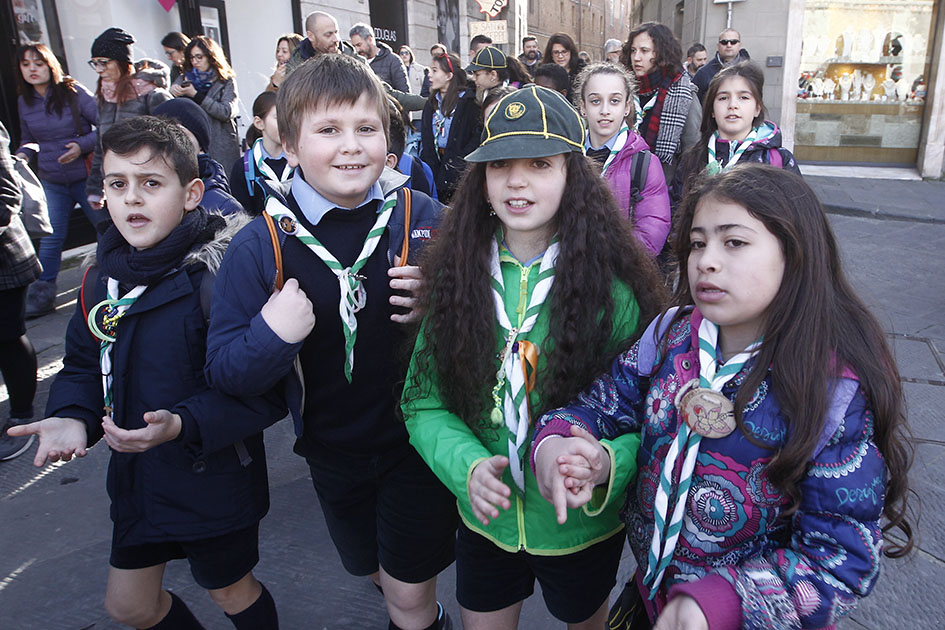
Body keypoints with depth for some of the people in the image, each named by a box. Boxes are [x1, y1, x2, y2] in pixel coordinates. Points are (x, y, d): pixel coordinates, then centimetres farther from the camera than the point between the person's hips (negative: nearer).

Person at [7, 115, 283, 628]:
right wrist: (71, 416, -11)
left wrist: (182, 425, -35)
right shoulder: (103, 278, -1)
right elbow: (84, 364, 9)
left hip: (215, 478, -7)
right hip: (137, 476, 7)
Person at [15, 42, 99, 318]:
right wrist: (22, 154, -1)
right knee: (50, 238, 2)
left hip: (85, 178, -4)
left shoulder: (73, 92, -8)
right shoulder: (24, 102, 7)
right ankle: (41, 295, 11)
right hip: (51, 182, 4)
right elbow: (28, 139, 20)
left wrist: (83, 144, -22)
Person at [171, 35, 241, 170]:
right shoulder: (184, 79, 16)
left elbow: (227, 112, -11)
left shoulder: (227, 81, 4)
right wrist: (172, 91, -8)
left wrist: (195, 95, -12)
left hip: (221, 149, -3)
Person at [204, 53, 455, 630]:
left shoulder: (424, 218, -12)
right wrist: (271, 337, -30)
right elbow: (224, 371, -9)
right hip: (332, 451, 3)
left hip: (417, 438, -2)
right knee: (372, 570, 27)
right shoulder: (260, 246, -11)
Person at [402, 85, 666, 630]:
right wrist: (467, 464, -24)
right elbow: (425, 403, -7)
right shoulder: (456, 274, -9)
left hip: (583, 525, -1)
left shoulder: (615, 283, -18)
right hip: (484, 519, 2)